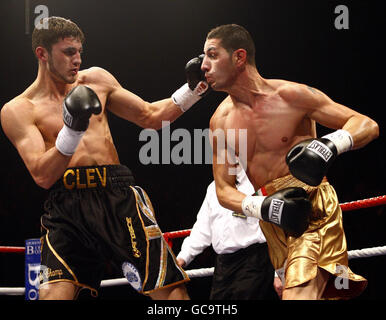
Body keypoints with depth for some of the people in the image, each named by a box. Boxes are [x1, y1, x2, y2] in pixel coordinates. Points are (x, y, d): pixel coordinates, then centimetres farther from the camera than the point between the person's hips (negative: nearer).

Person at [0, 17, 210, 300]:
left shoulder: (96, 80, 16)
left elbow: (151, 117, 22)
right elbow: (43, 176, -8)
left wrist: (193, 90, 10)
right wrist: (72, 130, -21)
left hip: (118, 198, 3)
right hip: (66, 208, -3)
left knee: (170, 290, -9)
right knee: (53, 294, -19)